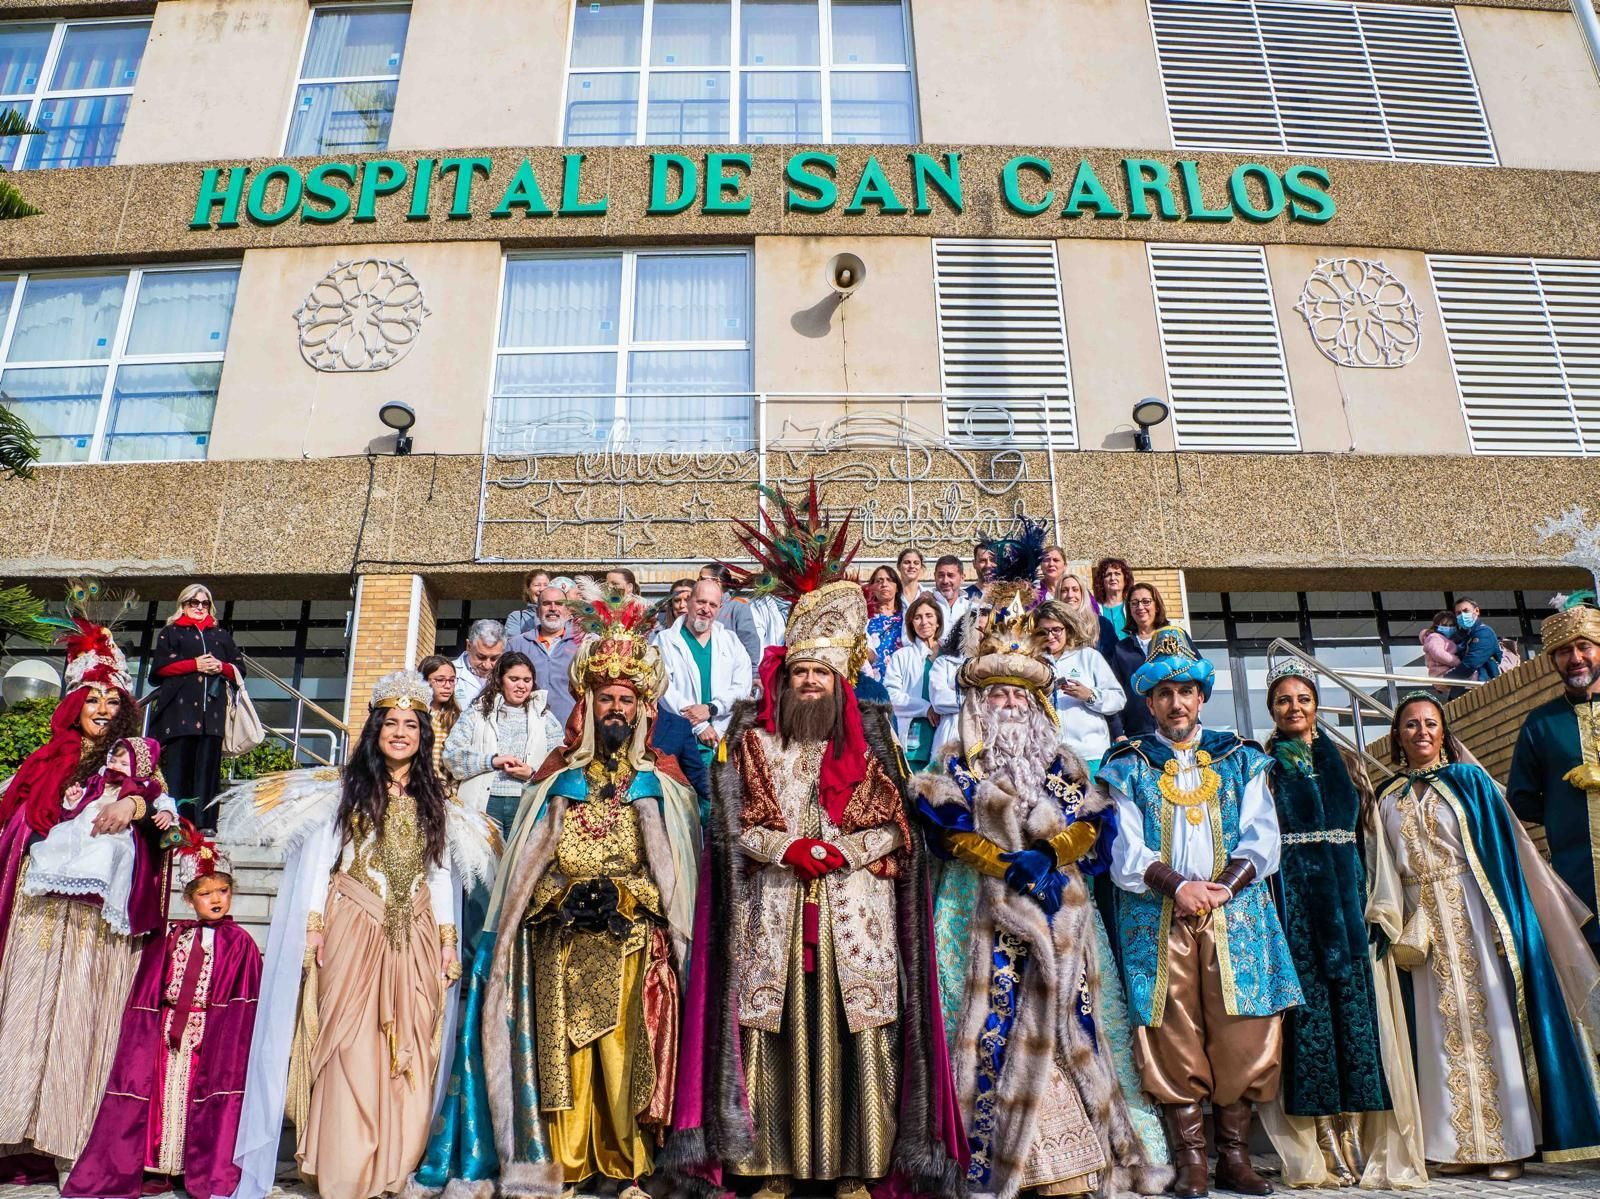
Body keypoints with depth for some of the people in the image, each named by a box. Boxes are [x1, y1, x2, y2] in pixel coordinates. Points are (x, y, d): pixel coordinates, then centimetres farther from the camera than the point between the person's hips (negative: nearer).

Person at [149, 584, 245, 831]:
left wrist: (221, 667, -1)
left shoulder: (222, 635, 24)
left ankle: (205, 824, -5)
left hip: (213, 709, 2)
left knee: (208, 765, -4)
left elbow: (239, 667, 20)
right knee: (178, 766, -9)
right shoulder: (171, 632, 15)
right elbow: (160, 667, 2)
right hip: (180, 708, -2)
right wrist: (194, 665, -8)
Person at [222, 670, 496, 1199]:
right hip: (353, 928, -3)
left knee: (409, 1050, 0)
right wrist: (313, 925, -8)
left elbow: (440, 874, 14)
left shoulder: (435, 803, 14)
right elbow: (318, 858, 1)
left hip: (414, 937, 3)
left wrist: (448, 938, 7)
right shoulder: (344, 788, 6)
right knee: (350, 1047, -6)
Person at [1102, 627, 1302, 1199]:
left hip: (1235, 913, 1)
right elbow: (1124, 852, 1)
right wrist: (1177, 886, -15)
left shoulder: (1241, 759, 14)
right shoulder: (1127, 766, 9)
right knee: (1174, 1038, -2)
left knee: (1243, 1034, -1)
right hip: (1157, 919, -1)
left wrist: (1220, 889, -11)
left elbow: (1262, 840, 5)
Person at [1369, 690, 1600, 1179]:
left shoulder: (1469, 780, 2)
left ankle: (1508, 1142, 5)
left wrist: (1505, 919, -12)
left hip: (1474, 913, -3)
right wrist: (1397, 929, -1)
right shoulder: (1388, 798, 10)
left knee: (1490, 1019, -3)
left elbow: (1504, 850, -3)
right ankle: (1461, 1143, 9)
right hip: (1423, 922, 3)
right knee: (1444, 1028, 4)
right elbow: (1386, 874, 10)